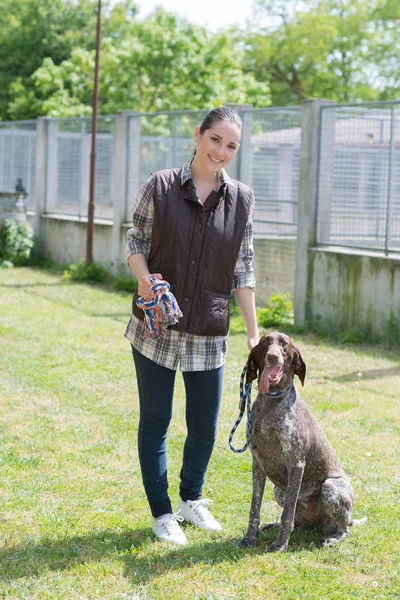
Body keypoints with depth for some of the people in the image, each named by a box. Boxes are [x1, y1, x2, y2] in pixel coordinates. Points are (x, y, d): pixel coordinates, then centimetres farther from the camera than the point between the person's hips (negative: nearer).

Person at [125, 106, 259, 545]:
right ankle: (162, 513, 22)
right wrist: (144, 277, -20)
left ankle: (192, 499, 35)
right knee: (155, 421, 7)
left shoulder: (242, 200, 1)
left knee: (204, 427, 9)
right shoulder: (160, 187, -5)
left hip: (209, 335, 2)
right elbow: (135, 242, 2)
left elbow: (243, 270, 5)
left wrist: (254, 333, 3)